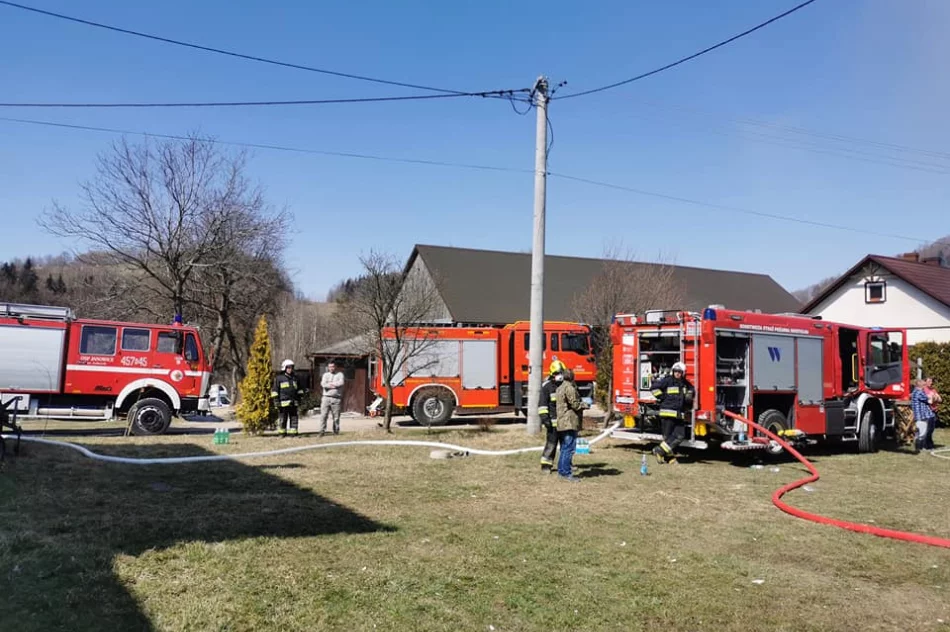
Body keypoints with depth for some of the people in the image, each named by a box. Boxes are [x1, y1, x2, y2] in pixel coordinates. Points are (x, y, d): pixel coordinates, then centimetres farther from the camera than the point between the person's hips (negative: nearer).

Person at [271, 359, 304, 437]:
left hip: (293, 403, 5)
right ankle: (282, 433, 10)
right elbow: (275, 391, -2)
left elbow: (299, 389, 24)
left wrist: (300, 398, 17)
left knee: (294, 418, 4)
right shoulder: (279, 378, 1)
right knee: (283, 419, 0)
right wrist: (276, 401, -8)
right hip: (283, 403, -4)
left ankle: (293, 433, 8)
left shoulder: (295, 378, 16)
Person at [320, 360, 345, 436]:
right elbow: (323, 384, -4)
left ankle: (336, 431, 11)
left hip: (336, 398, -1)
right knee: (323, 415, -5)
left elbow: (341, 383, -11)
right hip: (326, 398, 1)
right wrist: (335, 385, -11)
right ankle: (322, 431, -2)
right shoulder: (325, 375, 13)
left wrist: (329, 383, -7)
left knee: (336, 416, 2)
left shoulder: (340, 374, 8)